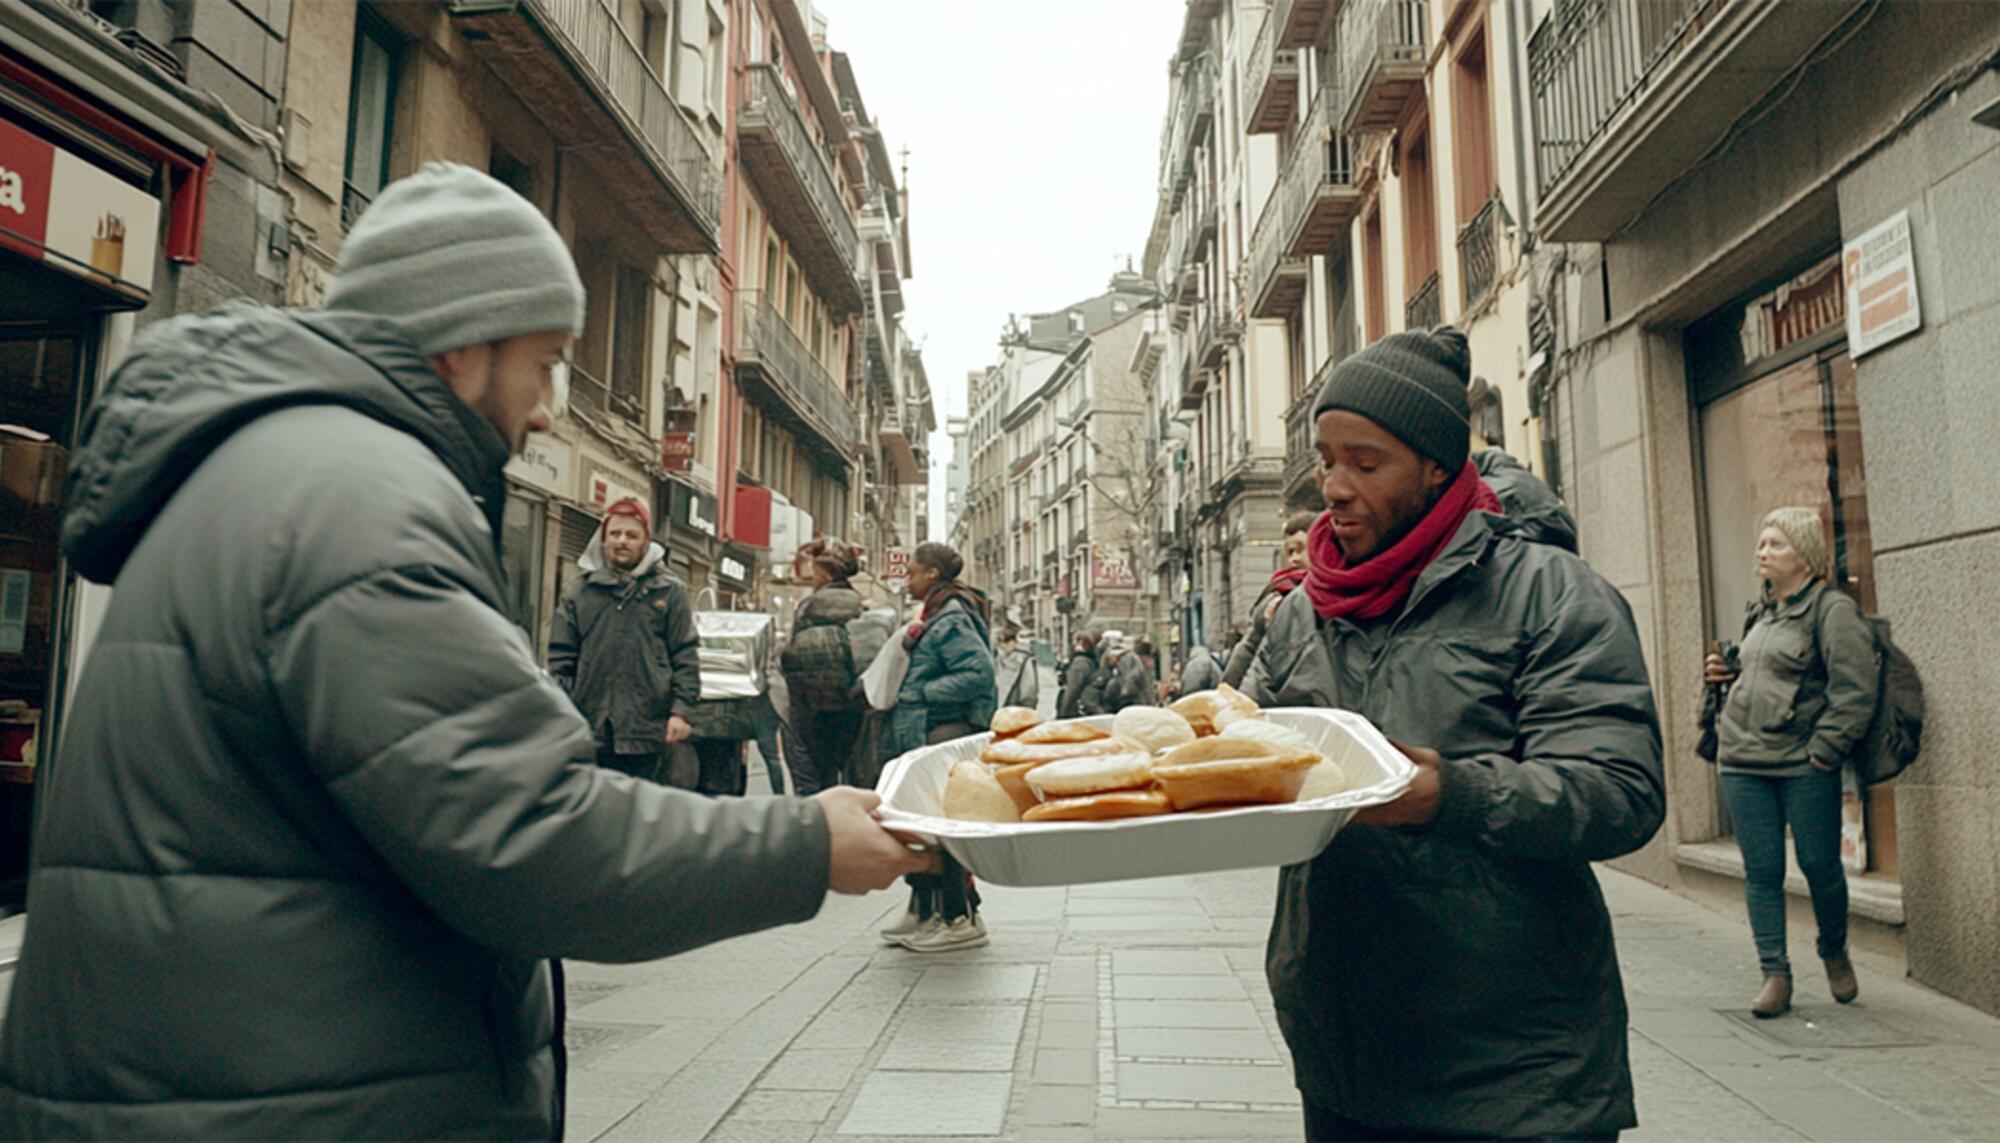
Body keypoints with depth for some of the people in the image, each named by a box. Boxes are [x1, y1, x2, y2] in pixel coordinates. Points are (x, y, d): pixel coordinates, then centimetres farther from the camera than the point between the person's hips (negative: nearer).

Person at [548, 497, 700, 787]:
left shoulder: (669, 592, 5)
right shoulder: (578, 594, 9)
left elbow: (686, 657, 2)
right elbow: (560, 660, 8)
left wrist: (682, 710, -7)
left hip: (646, 730, -2)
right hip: (590, 729, 2)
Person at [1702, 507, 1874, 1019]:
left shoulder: (1833, 609, -7)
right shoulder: (1763, 612, 15)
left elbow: (1854, 693, -13)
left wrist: (1824, 752, -15)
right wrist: (1728, 673, 10)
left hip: (1804, 766, -6)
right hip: (1742, 764, 6)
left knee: (1819, 865, 6)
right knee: (1761, 871, 5)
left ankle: (1835, 954, 32)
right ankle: (1775, 974, 12)